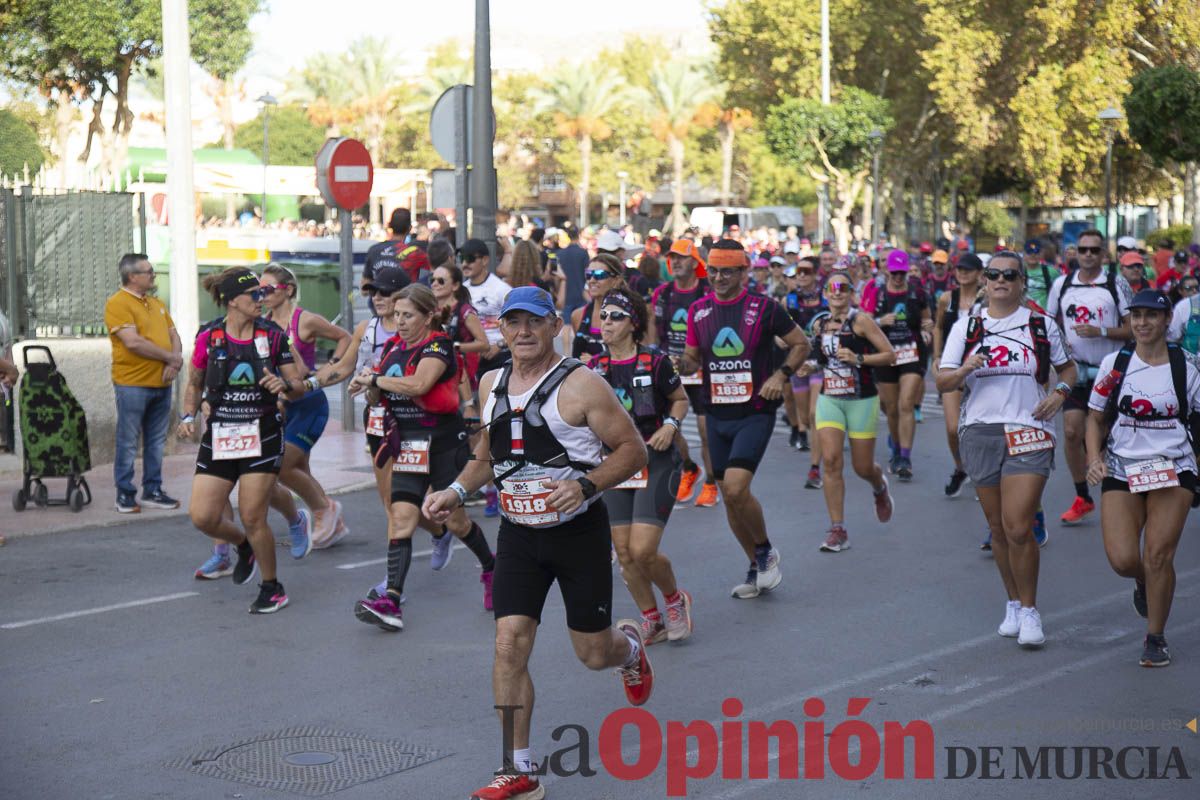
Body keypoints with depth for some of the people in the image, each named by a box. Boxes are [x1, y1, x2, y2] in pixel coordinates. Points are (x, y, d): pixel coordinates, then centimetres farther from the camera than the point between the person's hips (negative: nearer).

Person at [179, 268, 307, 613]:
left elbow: (299, 388, 2)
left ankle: (272, 588, 16)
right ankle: (244, 546, 28)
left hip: (262, 437, -2)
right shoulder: (208, 337, -2)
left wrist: (285, 384, -19)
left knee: (253, 518, -5)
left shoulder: (272, 335, -2)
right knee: (203, 517, -5)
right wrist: (189, 416, -1)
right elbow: (194, 383, 14)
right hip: (219, 437, 2)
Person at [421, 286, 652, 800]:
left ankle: (630, 646, 46)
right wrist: (457, 491, 5)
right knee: (509, 645, -9)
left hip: (579, 531, -4)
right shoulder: (491, 385, 6)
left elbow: (633, 450, -10)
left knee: (594, 653, 7)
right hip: (518, 533, 4)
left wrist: (586, 486, -25)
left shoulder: (581, 385, -12)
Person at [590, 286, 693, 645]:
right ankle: (652, 622, 22)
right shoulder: (593, 368, 2)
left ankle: (676, 599, 18)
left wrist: (671, 425, -13)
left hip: (655, 463, -4)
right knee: (624, 554, 4)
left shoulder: (654, 362, -8)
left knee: (643, 551, -12)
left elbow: (681, 399, 6)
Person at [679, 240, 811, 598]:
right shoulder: (698, 310, 6)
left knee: (736, 488, -19)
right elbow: (692, 359, 15)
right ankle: (757, 568, 24)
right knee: (729, 495, 7)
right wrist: (680, 363, -8)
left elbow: (801, 344, 4)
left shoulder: (764, 308, -5)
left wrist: (781, 375, -9)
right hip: (717, 415, 5)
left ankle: (766, 551, 6)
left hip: (755, 412, -5)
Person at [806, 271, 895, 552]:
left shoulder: (861, 320, -9)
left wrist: (858, 359, -22)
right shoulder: (819, 325, 8)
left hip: (862, 400, -4)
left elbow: (890, 355, -10)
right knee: (831, 460, -13)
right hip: (828, 399, 4)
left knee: (863, 468, 3)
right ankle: (837, 530, -8)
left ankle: (880, 488, 42)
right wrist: (812, 367, 6)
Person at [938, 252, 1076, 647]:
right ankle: (1013, 603, 25)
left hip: (1029, 434, -2)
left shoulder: (1042, 326, 7)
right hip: (979, 433, 2)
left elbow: (1068, 368, 19)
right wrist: (965, 370, -16)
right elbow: (942, 381, 5)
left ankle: (1029, 610, 3)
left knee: (1019, 528, -12)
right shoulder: (966, 326, 8)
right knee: (998, 528, 9)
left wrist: (1059, 393, -1)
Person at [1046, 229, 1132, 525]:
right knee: (1071, 432, -6)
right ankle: (1082, 498, 6)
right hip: (1075, 369, 2)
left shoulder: (1117, 285, -3)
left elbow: (1132, 329, -4)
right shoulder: (1062, 284, 6)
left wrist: (1100, 331, -18)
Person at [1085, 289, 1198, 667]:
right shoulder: (1115, 364, 4)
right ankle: (1143, 583, 28)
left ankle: (1155, 638, 9)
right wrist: (1095, 458, -4)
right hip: (1122, 471, 1)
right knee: (1123, 560, -10)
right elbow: (1096, 418, 11)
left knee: (1158, 555, -10)